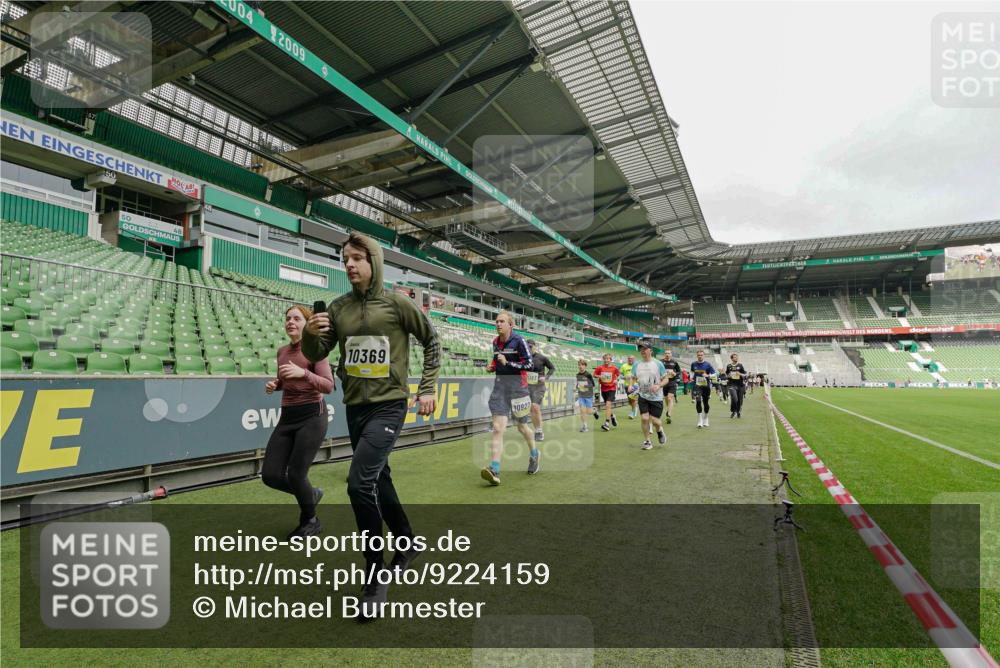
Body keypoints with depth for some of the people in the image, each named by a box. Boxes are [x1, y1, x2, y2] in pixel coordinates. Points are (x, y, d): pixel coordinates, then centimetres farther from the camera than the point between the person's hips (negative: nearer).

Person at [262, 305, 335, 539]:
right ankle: (311, 494, 29)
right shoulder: (282, 351, 11)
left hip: (312, 416, -7)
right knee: (270, 475, 0)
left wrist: (303, 373, -32)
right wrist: (274, 384, 5)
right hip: (287, 417, 7)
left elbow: (328, 386, -19)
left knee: (295, 474, -7)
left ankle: (310, 521, 22)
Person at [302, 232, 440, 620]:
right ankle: (407, 545, 40)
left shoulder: (396, 304, -7)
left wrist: (427, 389, -1)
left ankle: (375, 576, 0)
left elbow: (431, 342, 3)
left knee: (360, 483, -18)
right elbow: (315, 355, 6)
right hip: (355, 407, 6)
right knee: (379, 481, 17)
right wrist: (311, 334, -16)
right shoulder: (338, 308, 5)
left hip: (388, 405, -6)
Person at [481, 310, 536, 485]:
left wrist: (507, 363, -19)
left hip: (517, 387, -4)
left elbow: (528, 364, -11)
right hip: (499, 386, 4)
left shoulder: (518, 340, -8)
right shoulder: (495, 342, 10)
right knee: (497, 428, -11)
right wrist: (493, 366, 6)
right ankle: (494, 471, -17)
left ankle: (534, 454, 41)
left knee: (522, 426, 12)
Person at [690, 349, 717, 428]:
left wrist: (708, 376, -20)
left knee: (706, 403, 10)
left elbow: (713, 374, -2)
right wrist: (691, 377, 9)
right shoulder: (693, 364, 3)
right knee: (698, 401, -17)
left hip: (706, 385, 0)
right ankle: (700, 421, -10)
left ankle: (705, 420, 31)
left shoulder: (707, 364, -4)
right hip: (697, 385, 0)